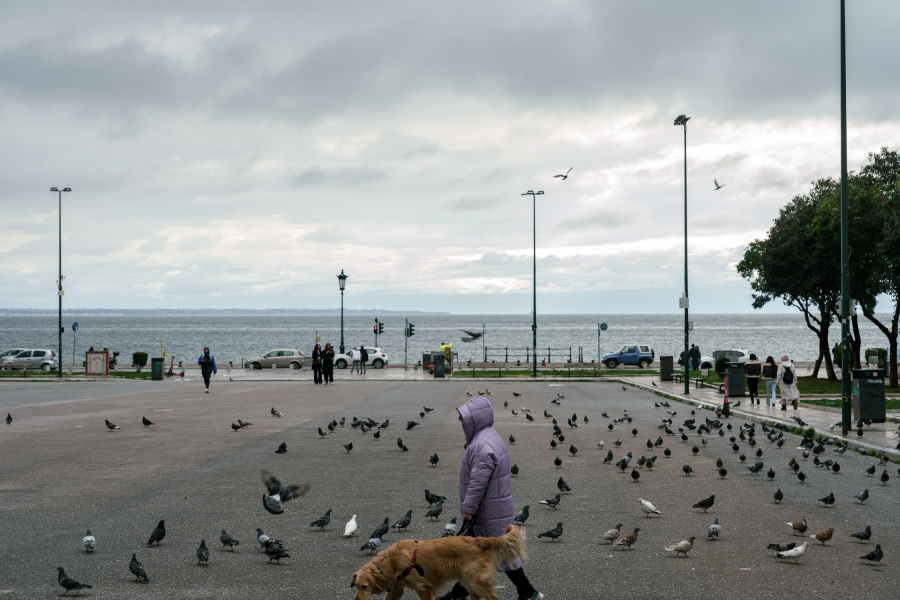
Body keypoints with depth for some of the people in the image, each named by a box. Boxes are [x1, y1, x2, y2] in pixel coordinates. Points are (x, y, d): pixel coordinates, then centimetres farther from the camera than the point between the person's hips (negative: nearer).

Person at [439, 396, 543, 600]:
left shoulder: (483, 446, -25)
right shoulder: (488, 438, 11)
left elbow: (478, 482, -27)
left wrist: (468, 508, -20)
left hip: (489, 513, -11)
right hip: (486, 510, 11)